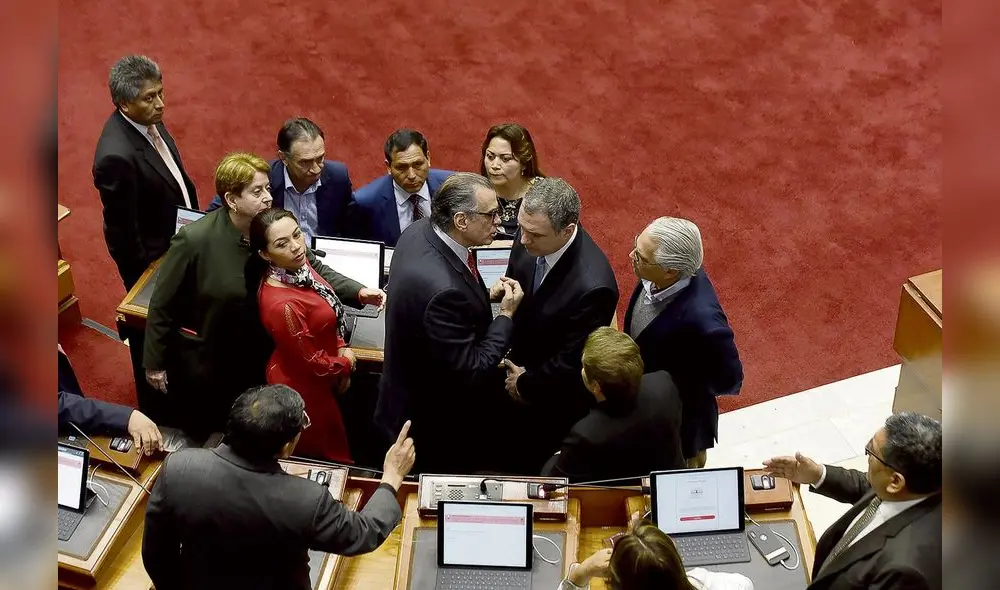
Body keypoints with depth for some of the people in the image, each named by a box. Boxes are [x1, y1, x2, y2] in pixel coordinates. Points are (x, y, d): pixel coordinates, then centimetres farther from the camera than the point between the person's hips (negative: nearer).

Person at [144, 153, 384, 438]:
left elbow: (314, 269, -3)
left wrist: (358, 292, -20)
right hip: (200, 364, -4)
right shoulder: (195, 239, -25)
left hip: (253, 360, 4)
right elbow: (162, 305, -15)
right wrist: (155, 363, -8)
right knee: (199, 438, 20)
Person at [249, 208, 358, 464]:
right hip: (305, 387, -8)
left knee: (329, 447, 30)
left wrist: (341, 348, -4)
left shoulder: (297, 266, -12)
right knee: (328, 463, 16)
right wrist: (346, 363, -8)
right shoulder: (282, 304, -38)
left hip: (322, 376, 8)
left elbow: (327, 317, 7)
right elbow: (313, 364, -25)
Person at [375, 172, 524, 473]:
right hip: (434, 424, -8)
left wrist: (486, 295, -3)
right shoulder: (442, 289, -39)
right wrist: (506, 314, -20)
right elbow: (471, 372, -29)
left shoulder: (420, 230, -11)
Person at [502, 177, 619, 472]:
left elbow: (572, 361, -24)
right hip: (518, 371, 6)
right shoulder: (531, 235, -16)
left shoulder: (592, 287, -37)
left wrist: (525, 384, -11)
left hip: (553, 403, -6)